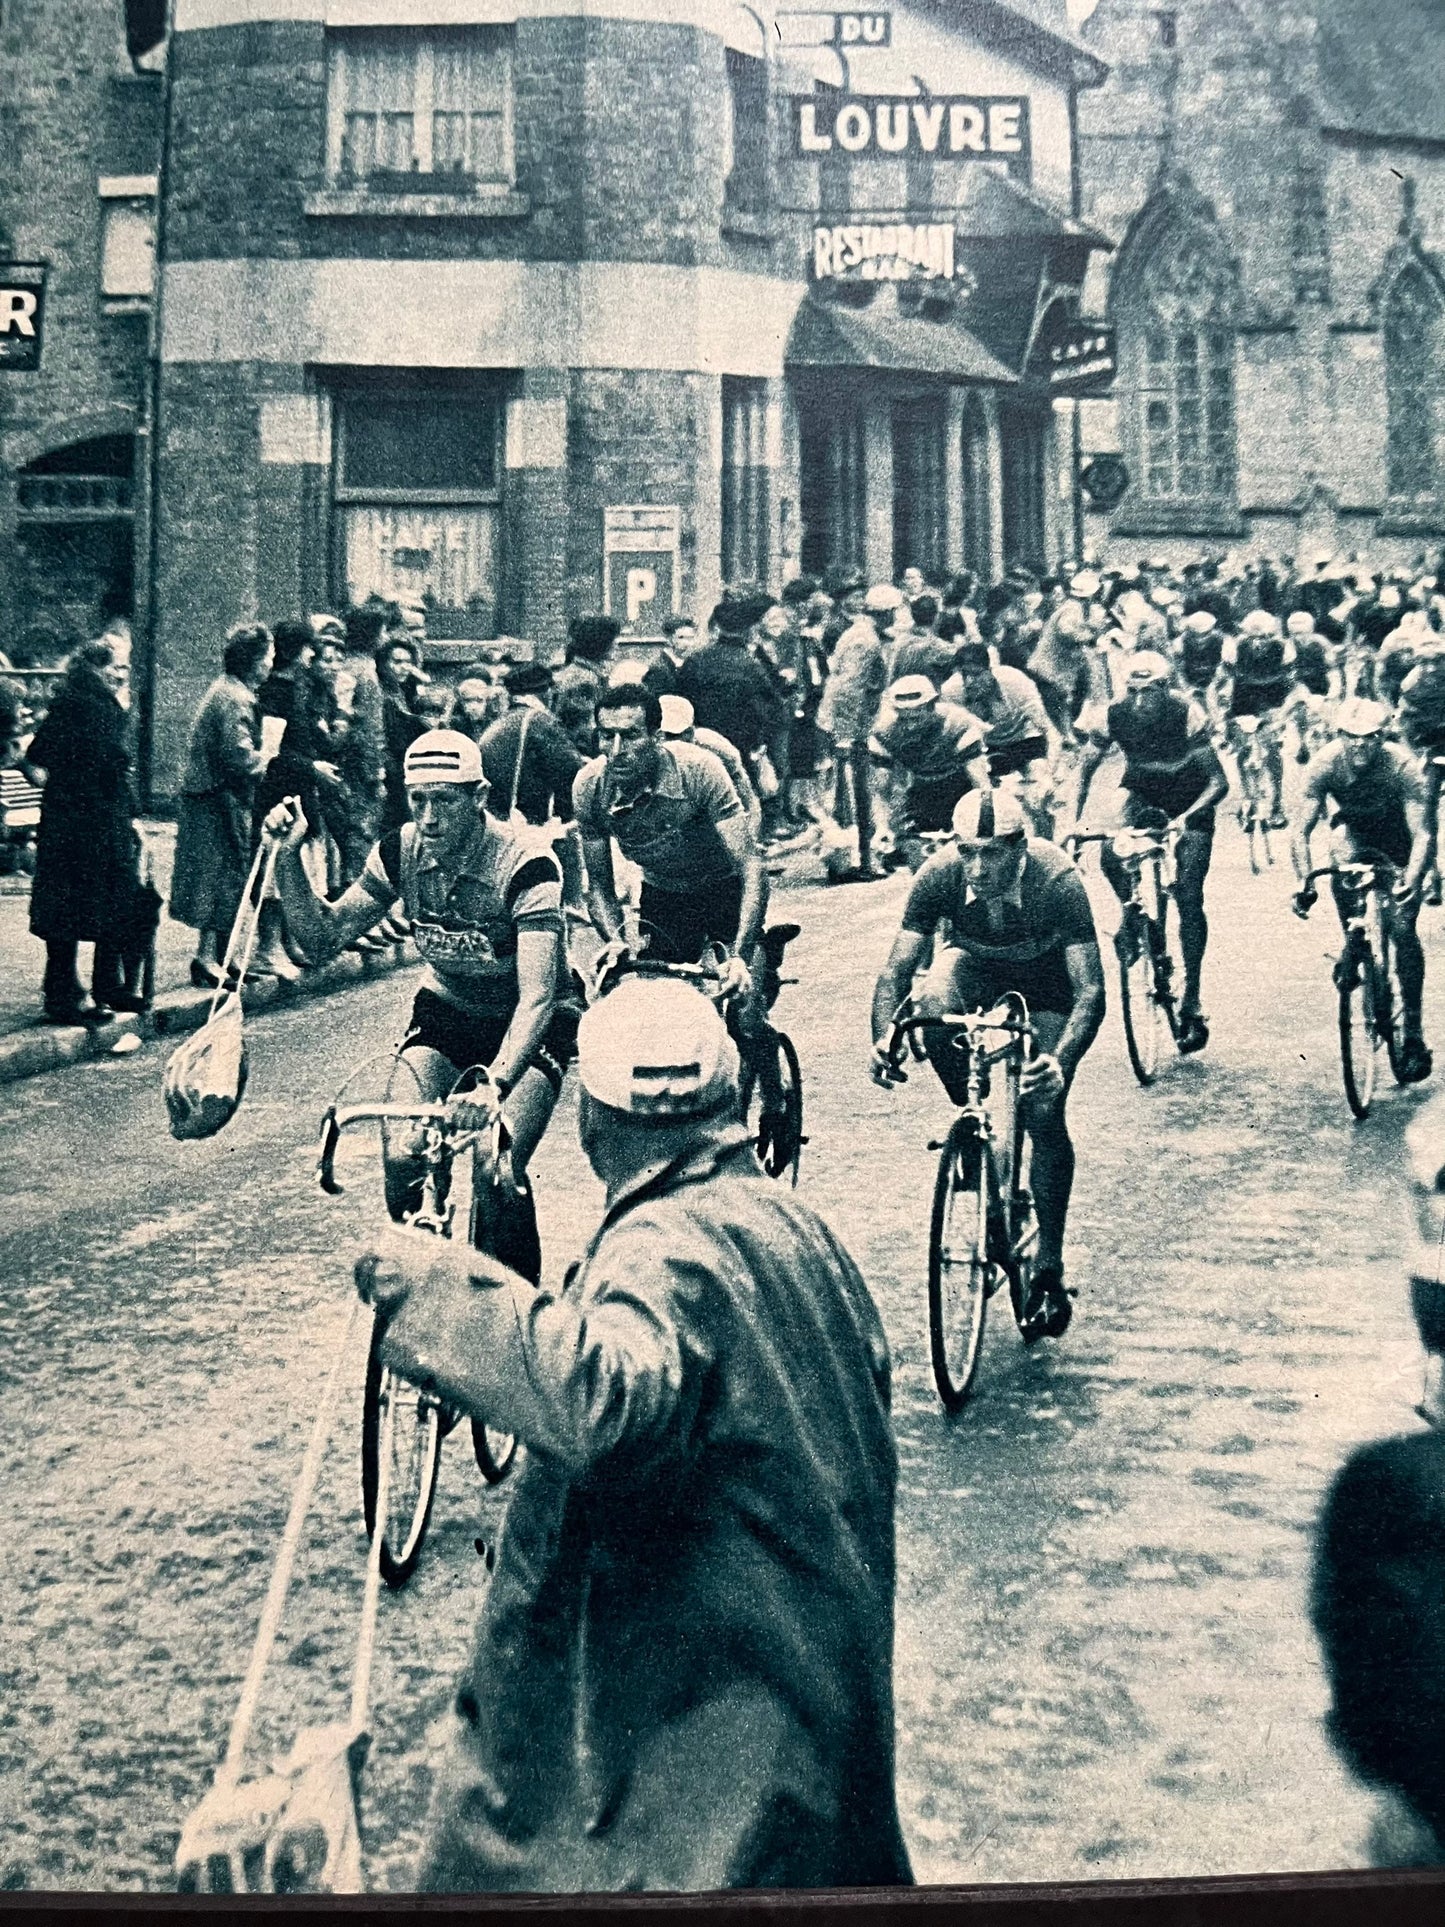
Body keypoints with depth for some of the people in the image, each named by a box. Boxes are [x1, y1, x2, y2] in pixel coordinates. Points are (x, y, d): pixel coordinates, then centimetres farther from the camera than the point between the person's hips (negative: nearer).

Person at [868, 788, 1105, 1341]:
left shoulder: (1058, 881, -37)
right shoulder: (939, 875, -31)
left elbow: (1090, 990, -39)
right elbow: (894, 972, -27)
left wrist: (1060, 1062, -57)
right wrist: (882, 1040, -47)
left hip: (1044, 975, -2)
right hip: (973, 963, 2)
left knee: (1044, 1116, -14)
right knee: (931, 1000, -35)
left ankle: (1050, 1271, 0)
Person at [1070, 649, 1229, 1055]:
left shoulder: (1188, 714, -29)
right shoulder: (1117, 714, -21)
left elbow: (1219, 782, -31)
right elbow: (1085, 767, -14)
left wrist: (1186, 818, -47)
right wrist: (1075, 819, -30)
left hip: (1192, 801, -3)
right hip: (1143, 794, 3)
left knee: (1188, 897, -12)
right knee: (1111, 854, -26)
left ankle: (1192, 1000, -5)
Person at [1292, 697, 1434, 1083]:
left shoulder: (1401, 765, -34)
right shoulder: (1328, 765, -28)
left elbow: (1423, 834, -39)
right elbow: (1303, 831, -29)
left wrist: (1411, 881, -56)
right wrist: (1305, 883, -44)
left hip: (1398, 841, -3)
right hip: (1354, 830, 3)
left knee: (1402, 928, -16)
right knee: (1341, 878, -29)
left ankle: (1414, 1034, -9)